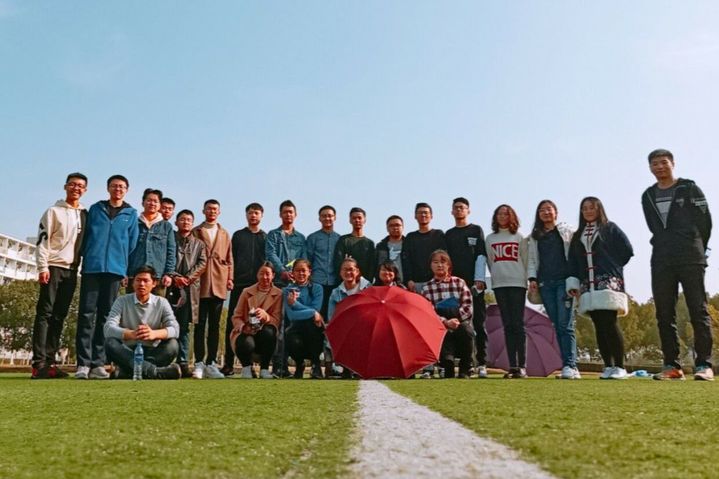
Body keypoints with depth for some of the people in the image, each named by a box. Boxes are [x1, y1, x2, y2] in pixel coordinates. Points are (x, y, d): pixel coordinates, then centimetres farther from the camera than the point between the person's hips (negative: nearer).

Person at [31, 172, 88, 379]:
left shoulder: (85, 215, 17)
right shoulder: (54, 211, 3)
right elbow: (43, 240, -5)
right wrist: (43, 267, -14)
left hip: (71, 270, 5)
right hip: (53, 267, -5)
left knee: (59, 316, 4)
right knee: (45, 313, -9)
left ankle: (50, 362, 6)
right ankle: (39, 363, -12)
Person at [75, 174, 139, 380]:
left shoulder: (131, 214, 11)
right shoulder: (95, 209, 12)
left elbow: (132, 244, 8)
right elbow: (86, 235, 13)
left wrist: (128, 270, 3)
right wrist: (86, 257, 6)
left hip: (115, 270, 0)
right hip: (92, 268, 0)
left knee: (105, 316, 3)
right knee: (86, 314, -5)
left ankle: (98, 363, 6)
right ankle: (83, 362, -3)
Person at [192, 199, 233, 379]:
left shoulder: (225, 234, 16)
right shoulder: (195, 232, 9)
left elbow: (229, 259, 15)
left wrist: (229, 278, 5)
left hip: (219, 284, 2)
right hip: (200, 284, -2)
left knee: (214, 325, 4)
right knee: (200, 324, -3)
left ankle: (211, 363, 8)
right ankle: (199, 363, 0)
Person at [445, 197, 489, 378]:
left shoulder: (476, 230, 10)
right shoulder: (448, 234, 19)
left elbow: (481, 255, 0)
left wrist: (479, 279, -10)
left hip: (474, 283, -3)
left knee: (479, 324, -4)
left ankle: (481, 363, -2)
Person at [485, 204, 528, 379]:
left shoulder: (519, 237, 8)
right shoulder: (490, 239, 13)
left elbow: (526, 260, 6)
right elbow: (489, 262, 14)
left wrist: (530, 280, 0)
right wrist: (497, 276, 6)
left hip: (517, 283, -2)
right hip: (499, 284, 2)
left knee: (518, 324, -7)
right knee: (507, 325, 2)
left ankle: (522, 366, -5)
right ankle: (512, 366, 2)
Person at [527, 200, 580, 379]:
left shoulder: (567, 231, 10)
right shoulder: (534, 236, 19)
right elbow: (531, 259, 16)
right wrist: (532, 278, 2)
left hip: (564, 280, -3)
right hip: (545, 284, 4)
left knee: (565, 325, -13)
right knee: (557, 326, 1)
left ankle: (570, 366, -16)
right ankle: (568, 366, 2)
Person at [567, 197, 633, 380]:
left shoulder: (610, 228, 9)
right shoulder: (577, 236, 20)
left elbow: (627, 250, 2)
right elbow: (572, 262, 14)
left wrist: (610, 267, 2)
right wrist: (573, 283, 3)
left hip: (608, 283, -4)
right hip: (588, 286, 4)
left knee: (609, 324, -13)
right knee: (599, 327, 3)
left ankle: (619, 367, -8)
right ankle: (608, 367, 7)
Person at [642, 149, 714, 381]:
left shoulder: (690, 188, 4)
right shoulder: (648, 196, 15)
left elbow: (705, 221, 3)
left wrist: (695, 249, 7)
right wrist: (665, 248, 11)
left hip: (690, 259, -4)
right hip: (661, 261, 4)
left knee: (698, 310, -6)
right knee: (664, 314, 1)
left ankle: (704, 364, -4)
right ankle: (672, 365, 5)